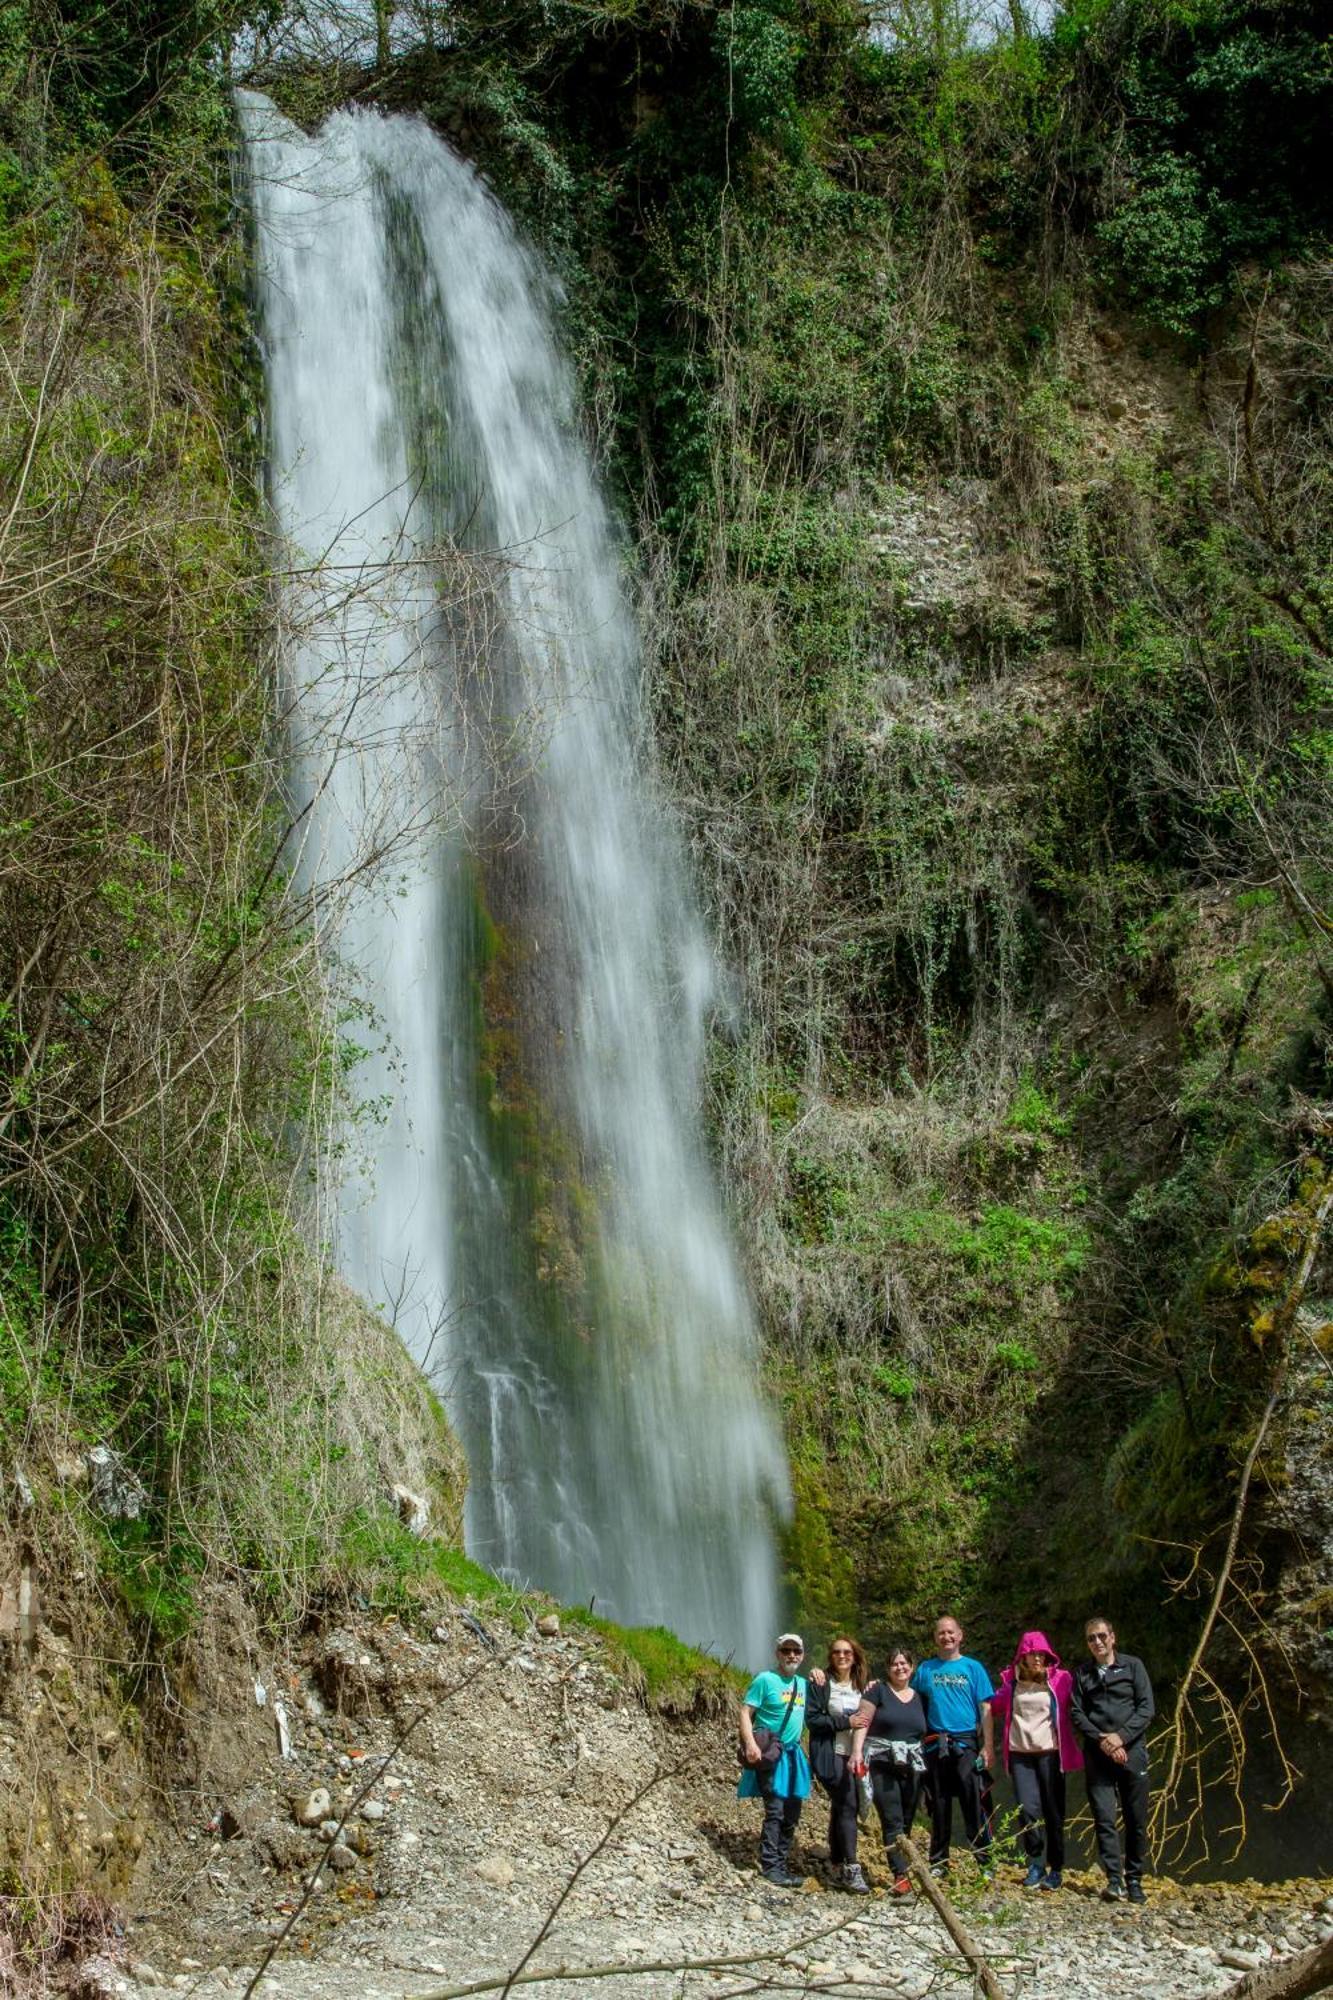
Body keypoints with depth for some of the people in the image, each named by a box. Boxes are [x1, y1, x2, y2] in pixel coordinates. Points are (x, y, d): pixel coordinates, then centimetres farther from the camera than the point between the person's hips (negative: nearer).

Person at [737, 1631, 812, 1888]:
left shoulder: (803, 1684, 12)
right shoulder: (765, 1680, -7)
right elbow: (745, 1712, -11)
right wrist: (750, 1744, -24)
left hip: (793, 1754, 7)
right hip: (770, 1754, -7)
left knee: (792, 1815, 10)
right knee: (775, 1811, -13)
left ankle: (781, 1864, 18)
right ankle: (769, 1866, -8)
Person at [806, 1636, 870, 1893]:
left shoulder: (861, 1684, 13)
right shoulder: (821, 1683, -4)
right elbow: (811, 1719, -10)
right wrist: (844, 1722, -17)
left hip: (855, 1756, 6)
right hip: (831, 1756, -6)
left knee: (840, 1809, 10)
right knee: (847, 1806, -15)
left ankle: (838, 1867, 17)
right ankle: (851, 1869, -17)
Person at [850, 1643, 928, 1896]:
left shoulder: (919, 1697, 16)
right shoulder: (878, 1691, 3)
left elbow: (926, 1731, 20)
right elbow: (862, 1722, -4)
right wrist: (857, 1751, -16)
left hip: (912, 1767, 5)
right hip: (882, 1765, -5)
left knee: (906, 1822, 5)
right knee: (892, 1821, -12)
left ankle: (900, 1869, 13)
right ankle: (901, 1875, -17)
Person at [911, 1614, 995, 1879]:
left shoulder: (973, 1668, 5)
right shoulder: (925, 1669, 9)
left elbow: (985, 1710, 2)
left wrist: (988, 1746, -5)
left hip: (966, 1744, -2)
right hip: (935, 1746, 2)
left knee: (975, 1804, -8)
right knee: (939, 1807, 9)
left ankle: (986, 1862, -4)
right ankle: (938, 1863, 18)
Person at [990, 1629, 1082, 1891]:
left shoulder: (1061, 1680, 0)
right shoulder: (1011, 1681, 7)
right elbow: (995, 1708, 22)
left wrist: (1073, 1738, 0)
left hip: (1050, 1753, -1)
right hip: (1020, 1754, 1)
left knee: (1053, 1812, 3)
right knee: (1028, 1810, -7)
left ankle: (1056, 1869, 14)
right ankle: (1034, 1864, 10)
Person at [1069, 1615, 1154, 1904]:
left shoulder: (1132, 1666, 6)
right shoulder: (1081, 1673, 11)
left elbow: (1147, 1708, 0)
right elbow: (1076, 1713, 4)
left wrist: (1121, 1736, -11)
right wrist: (1101, 1739, -10)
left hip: (1131, 1750, -1)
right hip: (1097, 1754, 1)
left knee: (1137, 1820, 2)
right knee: (1104, 1818, -7)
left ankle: (1134, 1880, 10)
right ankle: (1114, 1880, -8)